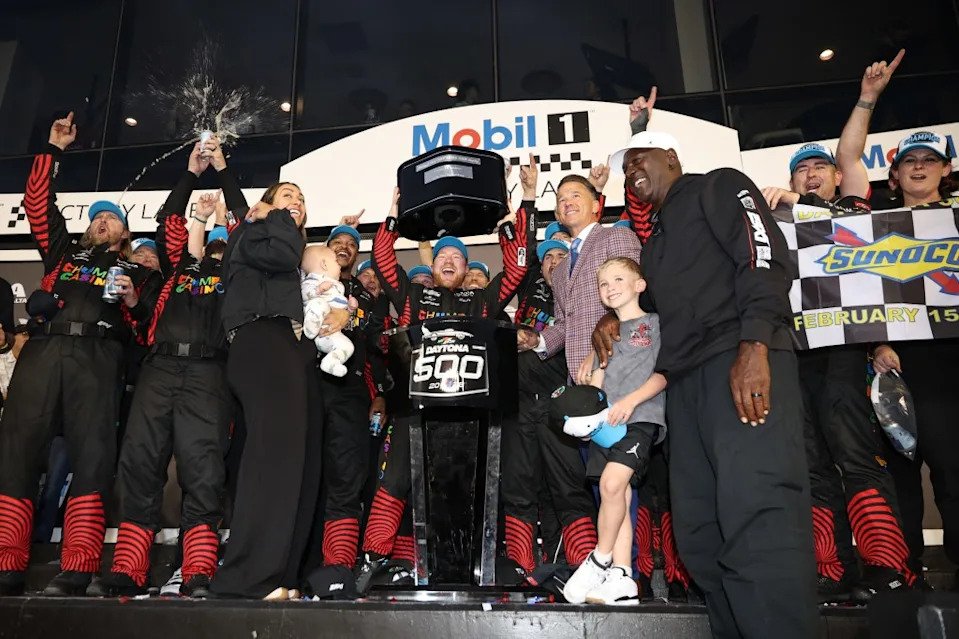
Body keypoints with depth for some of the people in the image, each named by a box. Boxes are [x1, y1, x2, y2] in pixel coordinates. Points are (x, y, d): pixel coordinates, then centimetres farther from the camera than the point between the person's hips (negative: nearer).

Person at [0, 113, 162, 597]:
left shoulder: (137, 272, 23)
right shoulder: (64, 252, 31)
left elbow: (151, 324, 14)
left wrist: (134, 303, -5)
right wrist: (53, 150, 31)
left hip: (98, 356, -3)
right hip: (43, 350, 3)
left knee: (92, 456, -13)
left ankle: (76, 573, -15)